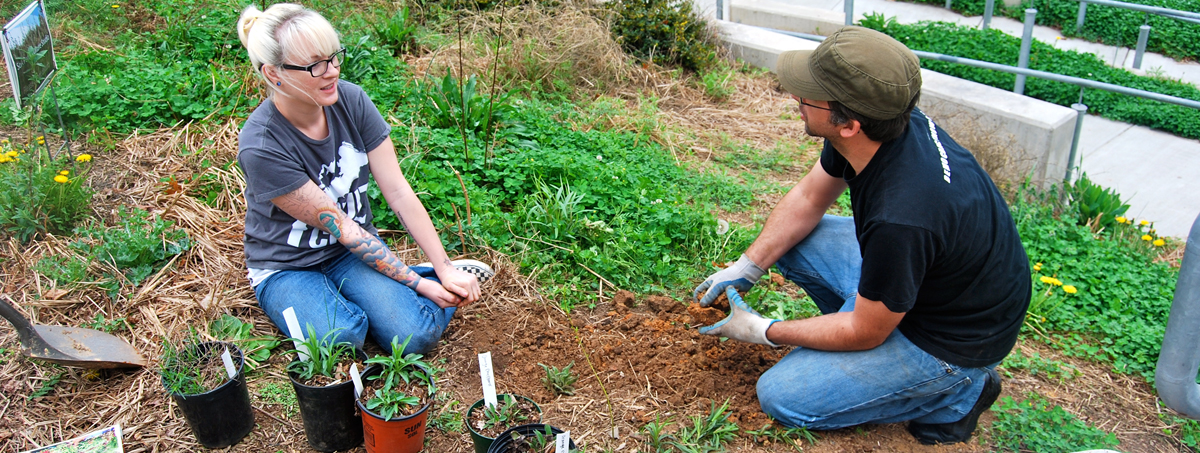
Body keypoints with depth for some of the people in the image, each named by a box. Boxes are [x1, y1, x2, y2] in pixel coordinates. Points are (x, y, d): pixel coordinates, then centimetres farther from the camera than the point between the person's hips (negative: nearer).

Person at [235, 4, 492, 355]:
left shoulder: (350, 100, -13)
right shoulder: (261, 147, -25)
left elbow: (400, 193, -10)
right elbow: (341, 228, -21)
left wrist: (445, 269, -14)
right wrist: (418, 284, -18)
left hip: (355, 248, 2)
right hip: (287, 268, -2)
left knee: (416, 335, -23)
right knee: (342, 339, -32)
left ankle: (446, 275, 6)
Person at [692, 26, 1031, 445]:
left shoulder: (900, 219, -39)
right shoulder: (892, 125, -15)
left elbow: (864, 332, -22)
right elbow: (808, 199, 3)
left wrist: (762, 331, -10)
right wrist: (746, 267, -2)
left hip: (954, 338, -8)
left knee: (781, 396, -8)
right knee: (788, 241, 4)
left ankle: (954, 395, 3)